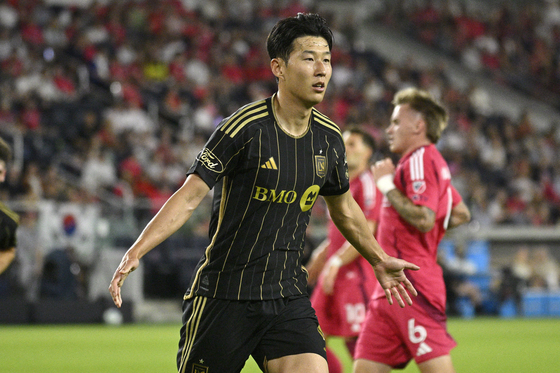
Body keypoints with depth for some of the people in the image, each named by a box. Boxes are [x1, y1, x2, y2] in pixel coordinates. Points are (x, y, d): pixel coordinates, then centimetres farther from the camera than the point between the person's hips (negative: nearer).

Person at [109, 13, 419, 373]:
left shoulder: (329, 138, 4)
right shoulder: (245, 128, -14)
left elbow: (343, 208, 23)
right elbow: (189, 197, -14)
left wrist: (380, 261, 33)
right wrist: (135, 252, -25)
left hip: (289, 299, 4)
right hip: (224, 297, -4)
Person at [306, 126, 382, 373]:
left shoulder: (367, 183, -8)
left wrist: (337, 262, -23)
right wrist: (312, 270, 24)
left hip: (356, 272, -9)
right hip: (333, 275, 9)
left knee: (356, 339, -10)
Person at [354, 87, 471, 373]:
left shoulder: (421, 160, -11)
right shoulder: (429, 161, 22)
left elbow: (424, 219, -23)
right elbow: (461, 215, 29)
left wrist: (387, 185, -13)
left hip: (412, 285, -10)